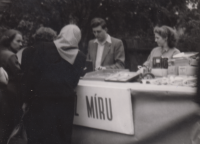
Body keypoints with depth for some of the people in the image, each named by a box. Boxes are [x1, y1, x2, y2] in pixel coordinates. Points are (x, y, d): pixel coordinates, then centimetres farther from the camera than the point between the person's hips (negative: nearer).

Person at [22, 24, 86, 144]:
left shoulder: (43, 48, -4)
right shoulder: (80, 57, 2)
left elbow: (33, 73, -7)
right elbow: (74, 81, 5)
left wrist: (26, 97, -1)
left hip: (42, 101, -2)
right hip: (65, 102, 2)